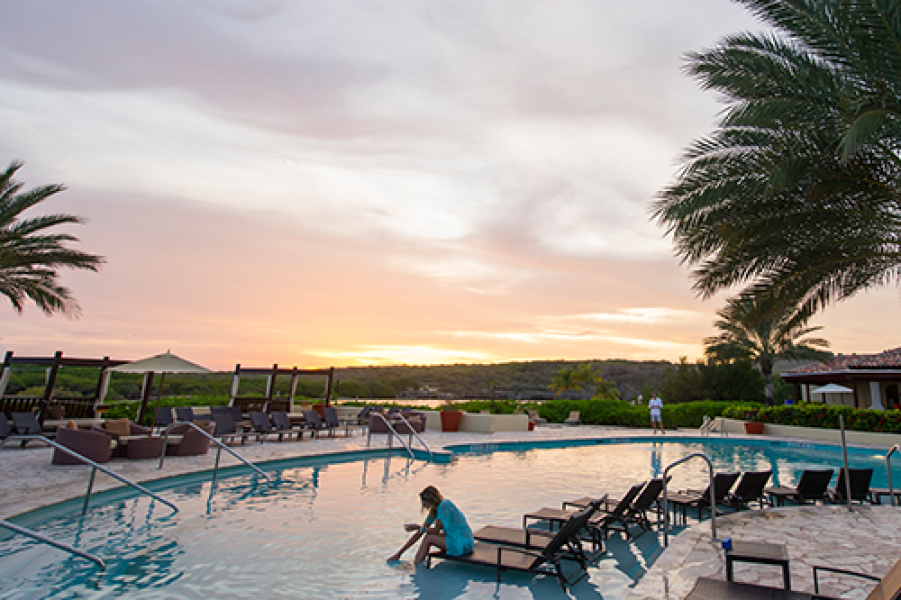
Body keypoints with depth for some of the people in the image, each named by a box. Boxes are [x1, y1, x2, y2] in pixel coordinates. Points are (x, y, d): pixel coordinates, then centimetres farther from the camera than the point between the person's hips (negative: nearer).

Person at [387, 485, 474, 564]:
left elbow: (436, 531, -16)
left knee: (429, 538, -14)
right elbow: (419, 533, 8)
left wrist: (417, 527, -3)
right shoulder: (434, 511, 8)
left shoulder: (444, 506, -17)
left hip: (463, 544, -9)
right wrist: (399, 553, 6)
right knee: (428, 535, 2)